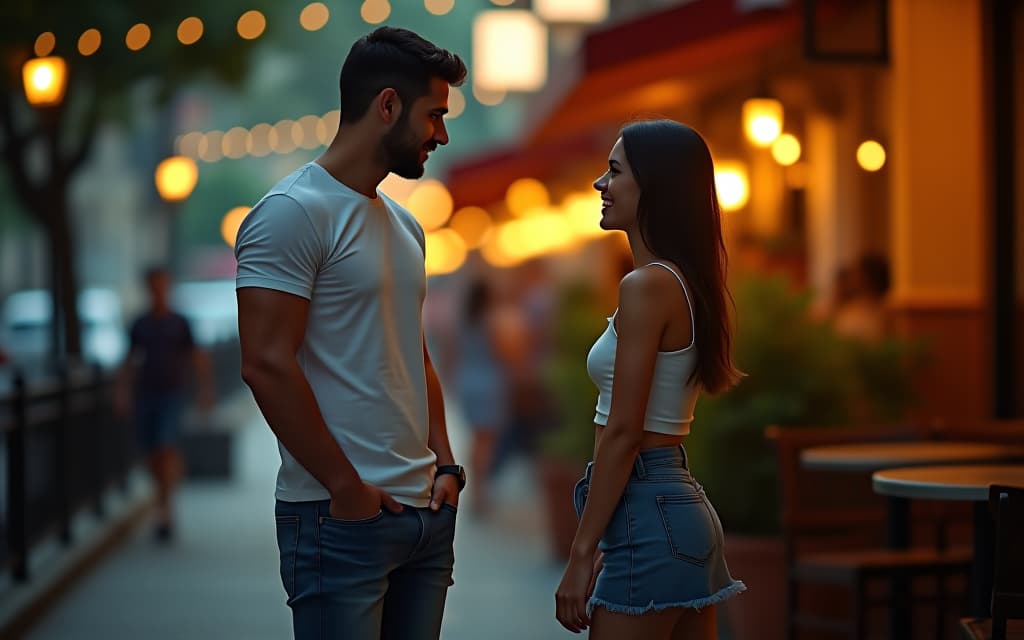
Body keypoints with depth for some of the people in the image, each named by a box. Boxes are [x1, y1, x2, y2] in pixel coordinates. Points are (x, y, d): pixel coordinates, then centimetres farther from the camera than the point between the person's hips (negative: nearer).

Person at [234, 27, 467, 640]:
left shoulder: (404, 226, 18)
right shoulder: (294, 212, -10)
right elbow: (267, 364, -17)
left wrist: (445, 465, 11)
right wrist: (347, 487, -15)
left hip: (425, 513, 8)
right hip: (339, 518, -8)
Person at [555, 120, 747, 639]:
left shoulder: (648, 286, -15)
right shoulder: (690, 283, 13)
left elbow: (623, 434, -18)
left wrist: (582, 553, -15)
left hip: (647, 515, -10)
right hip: (684, 505, 10)